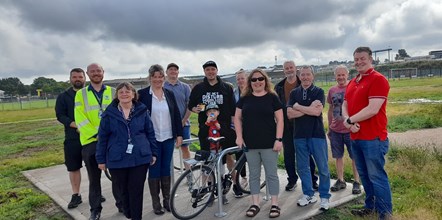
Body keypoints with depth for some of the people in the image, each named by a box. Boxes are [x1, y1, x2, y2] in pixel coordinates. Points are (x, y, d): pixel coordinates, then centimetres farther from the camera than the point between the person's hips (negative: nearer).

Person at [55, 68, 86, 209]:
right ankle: (76, 195, 19)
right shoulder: (63, 96, 6)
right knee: (74, 167, 7)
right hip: (72, 138, 1)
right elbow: (60, 115, -2)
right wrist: (76, 125, -17)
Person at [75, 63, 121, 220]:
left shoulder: (113, 92, 8)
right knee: (94, 177, 9)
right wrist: (96, 134, -14)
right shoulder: (81, 94, 4)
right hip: (91, 141, 0)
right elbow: (80, 119, -5)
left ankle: (121, 204, 25)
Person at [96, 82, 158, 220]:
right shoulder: (109, 113, 0)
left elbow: (150, 133, 7)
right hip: (117, 160, 1)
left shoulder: (142, 111, 2)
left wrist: (153, 153, 7)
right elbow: (102, 138, 3)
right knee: (124, 191, 13)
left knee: (136, 192, 3)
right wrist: (101, 159, 4)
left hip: (140, 159, 0)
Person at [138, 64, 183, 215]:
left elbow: (177, 115, 8)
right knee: (154, 171, 5)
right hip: (151, 139, -3)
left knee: (166, 170, 11)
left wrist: (179, 134, 4)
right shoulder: (142, 94, -5)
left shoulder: (169, 94, 6)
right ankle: (156, 203, 18)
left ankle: (167, 200, 24)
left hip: (168, 138, 3)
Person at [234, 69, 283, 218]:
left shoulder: (272, 98, -1)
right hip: (250, 144, 3)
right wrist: (239, 136, -3)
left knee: (271, 174, 6)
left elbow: (279, 120, -2)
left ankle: (274, 204, 19)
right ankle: (255, 204, 23)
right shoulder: (244, 99, 6)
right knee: (254, 175, 12)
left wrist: (278, 139, -10)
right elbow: (237, 118, 8)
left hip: (269, 144, -2)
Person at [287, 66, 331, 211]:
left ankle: (324, 197, 18)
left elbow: (317, 112, -16)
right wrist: (309, 108, -13)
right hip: (299, 135, 3)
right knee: (302, 167, 11)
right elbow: (289, 114, -6)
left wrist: (298, 107, -8)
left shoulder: (319, 92, -1)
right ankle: (308, 194, 26)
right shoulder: (294, 93, 7)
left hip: (317, 135, -3)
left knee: (323, 168, 4)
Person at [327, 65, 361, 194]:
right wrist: (329, 127, 13)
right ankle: (340, 181, 25)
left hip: (350, 129, -4)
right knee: (338, 156, 11)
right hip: (335, 130, 4)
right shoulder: (332, 90, 6)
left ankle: (357, 182, 18)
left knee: (354, 157, 6)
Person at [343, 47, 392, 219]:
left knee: (376, 176, -1)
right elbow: (345, 106, 11)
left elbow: (373, 109, -21)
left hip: (373, 138, -8)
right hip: (355, 137, 8)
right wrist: (348, 122, -9)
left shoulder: (378, 79, -11)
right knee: (364, 175, 17)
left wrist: (349, 120, -10)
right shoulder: (352, 82, 15)